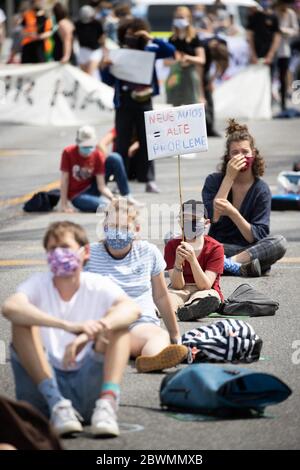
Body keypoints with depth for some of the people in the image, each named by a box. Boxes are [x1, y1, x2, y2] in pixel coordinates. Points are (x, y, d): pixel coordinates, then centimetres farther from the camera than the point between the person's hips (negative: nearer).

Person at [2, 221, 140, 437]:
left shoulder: (98, 286, 3)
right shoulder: (38, 284, 2)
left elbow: (132, 309, -20)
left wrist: (90, 334, -40)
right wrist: (68, 326, -38)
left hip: (88, 387, 0)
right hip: (44, 386, 0)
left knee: (116, 317, -15)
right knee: (22, 321, -19)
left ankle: (107, 403, -34)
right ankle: (57, 404, -32)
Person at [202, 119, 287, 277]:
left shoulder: (261, 189, -1)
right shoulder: (213, 181, 2)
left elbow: (256, 237, -8)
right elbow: (212, 217, -15)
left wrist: (232, 212, -25)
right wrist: (229, 177, -15)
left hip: (247, 250, -1)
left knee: (279, 242, -29)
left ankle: (228, 263, -31)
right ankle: (238, 267, -32)